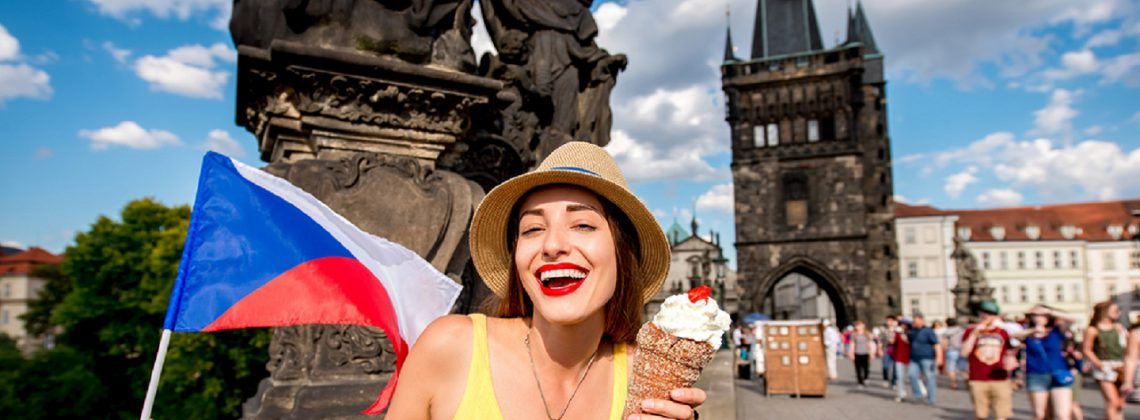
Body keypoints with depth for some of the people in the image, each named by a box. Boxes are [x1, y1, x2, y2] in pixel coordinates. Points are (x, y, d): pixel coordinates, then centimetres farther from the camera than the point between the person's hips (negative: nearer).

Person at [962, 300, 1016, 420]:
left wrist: (1010, 361, -7)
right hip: (978, 380, -1)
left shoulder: (1003, 333, 10)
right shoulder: (971, 331, 4)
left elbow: (1009, 354, 16)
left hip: (1000, 380, 1)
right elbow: (964, 352, -8)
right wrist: (975, 333, -12)